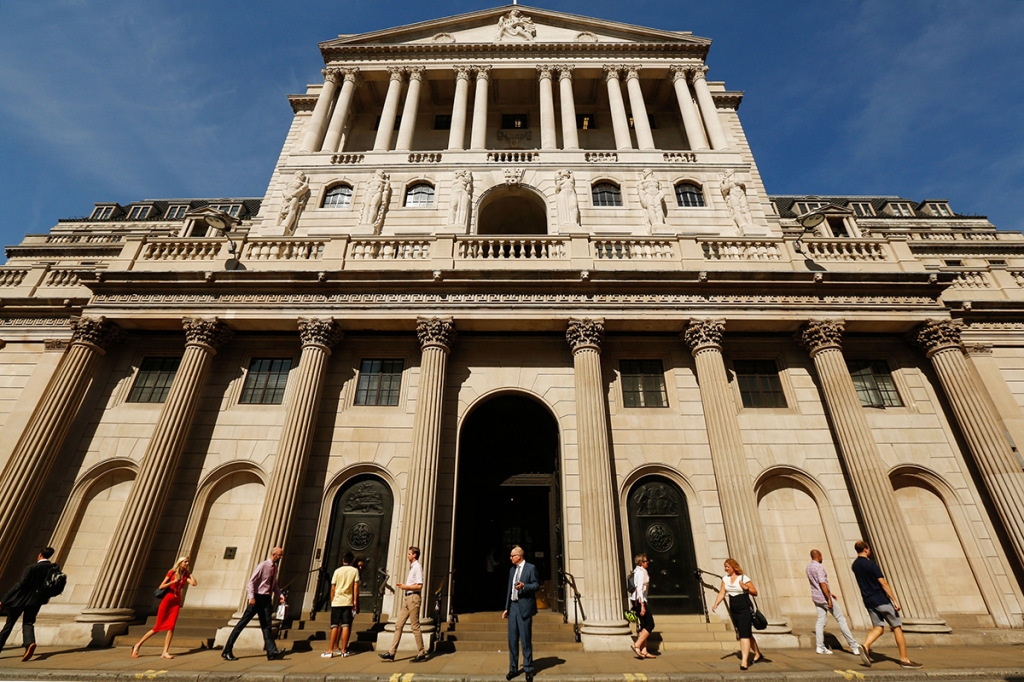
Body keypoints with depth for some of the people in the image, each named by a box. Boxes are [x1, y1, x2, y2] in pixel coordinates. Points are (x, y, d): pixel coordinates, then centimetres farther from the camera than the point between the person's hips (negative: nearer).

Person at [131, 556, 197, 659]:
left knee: (171, 627, -4)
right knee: (157, 627, 1)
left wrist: (190, 573, -4)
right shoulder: (172, 572, -7)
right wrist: (173, 581, -19)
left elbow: (194, 583, -9)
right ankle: (137, 646, 19)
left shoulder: (185, 575, 5)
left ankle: (165, 652, -1)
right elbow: (161, 587, -8)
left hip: (176, 602, 4)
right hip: (167, 601, -4)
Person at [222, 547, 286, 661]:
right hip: (258, 597, -6)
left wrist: (279, 595, 5)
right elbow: (252, 581, -16)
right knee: (243, 623, 1)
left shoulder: (275, 568, 10)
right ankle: (227, 651, 13)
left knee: (266, 625, 2)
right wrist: (251, 597, -24)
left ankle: (272, 651, -3)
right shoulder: (263, 565, -13)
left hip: (267, 599, 6)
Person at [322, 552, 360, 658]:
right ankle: (344, 650, 3)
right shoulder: (355, 571, 2)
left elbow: (332, 588, 3)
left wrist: (332, 601, 13)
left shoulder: (337, 571, 4)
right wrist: (355, 601, 1)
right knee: (346, 626, 2)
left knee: (335, 626, 5)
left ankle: (331, 650, 2)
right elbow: (356, 587, -3)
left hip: (337, 602, 1)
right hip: (348, 602, -1)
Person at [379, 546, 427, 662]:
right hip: (407, 598, 9)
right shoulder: (412, 567, 17)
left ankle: (421, 654, 6)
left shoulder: (417, 567, -11)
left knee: (415, 626, -3)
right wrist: (404, 586, 8)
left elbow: (419, 586, -18)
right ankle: (391, 653, 10)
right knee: (398, 625, 7)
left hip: (413, 598, -9)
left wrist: (406, 587, -11)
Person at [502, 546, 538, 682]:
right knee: (512, 639, 9)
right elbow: (509, 588, 16)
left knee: (526, 639, 1)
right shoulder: (512, 569, 13)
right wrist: (506, 607, 14)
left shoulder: (531, 568, -6)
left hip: (524, 607, -6)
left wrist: (524, 586, -24)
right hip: (512, 606, 6)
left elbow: (536, 585, -8)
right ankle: (513, 668, 20)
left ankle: (528, 669, 14)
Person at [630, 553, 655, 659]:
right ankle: (637, 646, -8)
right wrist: (642, 605, -24)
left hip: (637, 600, 10)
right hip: (640, 600, -10)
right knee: (650, 624, -5)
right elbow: (640, 589, -21)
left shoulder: (636, 571, 15)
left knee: (643, 626, 11)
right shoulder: (641, 572, -14)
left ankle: (644, 651, 13)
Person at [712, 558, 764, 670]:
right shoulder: (725, 579, 4)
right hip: (734, 610, 6)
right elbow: (721, 593, 2)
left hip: (745, 609, -6)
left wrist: (746, 588, -25)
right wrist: (715, 604, -12)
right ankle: (757, 654, 37)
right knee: (746, 634, 18)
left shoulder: (744, 578, -11)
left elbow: (755, 593, -6)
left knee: (744, 635, -11)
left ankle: (744, 662, -10)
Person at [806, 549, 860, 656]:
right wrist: (829, 599, -22)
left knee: (821, 621, 7)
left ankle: (819, 646, 3)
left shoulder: (808, 567, 11)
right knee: (841, 619, 5)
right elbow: (822, 583, -25)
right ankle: (854, 646, 10)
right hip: (824, 598, -8)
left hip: (816, 598, 8)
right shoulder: (819, 567, -18)